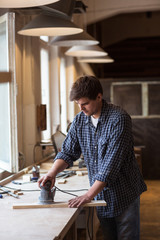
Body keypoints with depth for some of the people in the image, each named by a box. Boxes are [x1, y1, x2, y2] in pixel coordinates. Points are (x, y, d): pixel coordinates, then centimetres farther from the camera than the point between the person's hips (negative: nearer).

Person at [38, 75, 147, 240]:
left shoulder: (118, 119, -21)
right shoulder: (79, 121, 0)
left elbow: (112, 163, -26)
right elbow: (68, 152, 5)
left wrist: (89, 195, -26)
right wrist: (53, 172, -16)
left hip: (124, 193, -5)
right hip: (100, 193, 5)